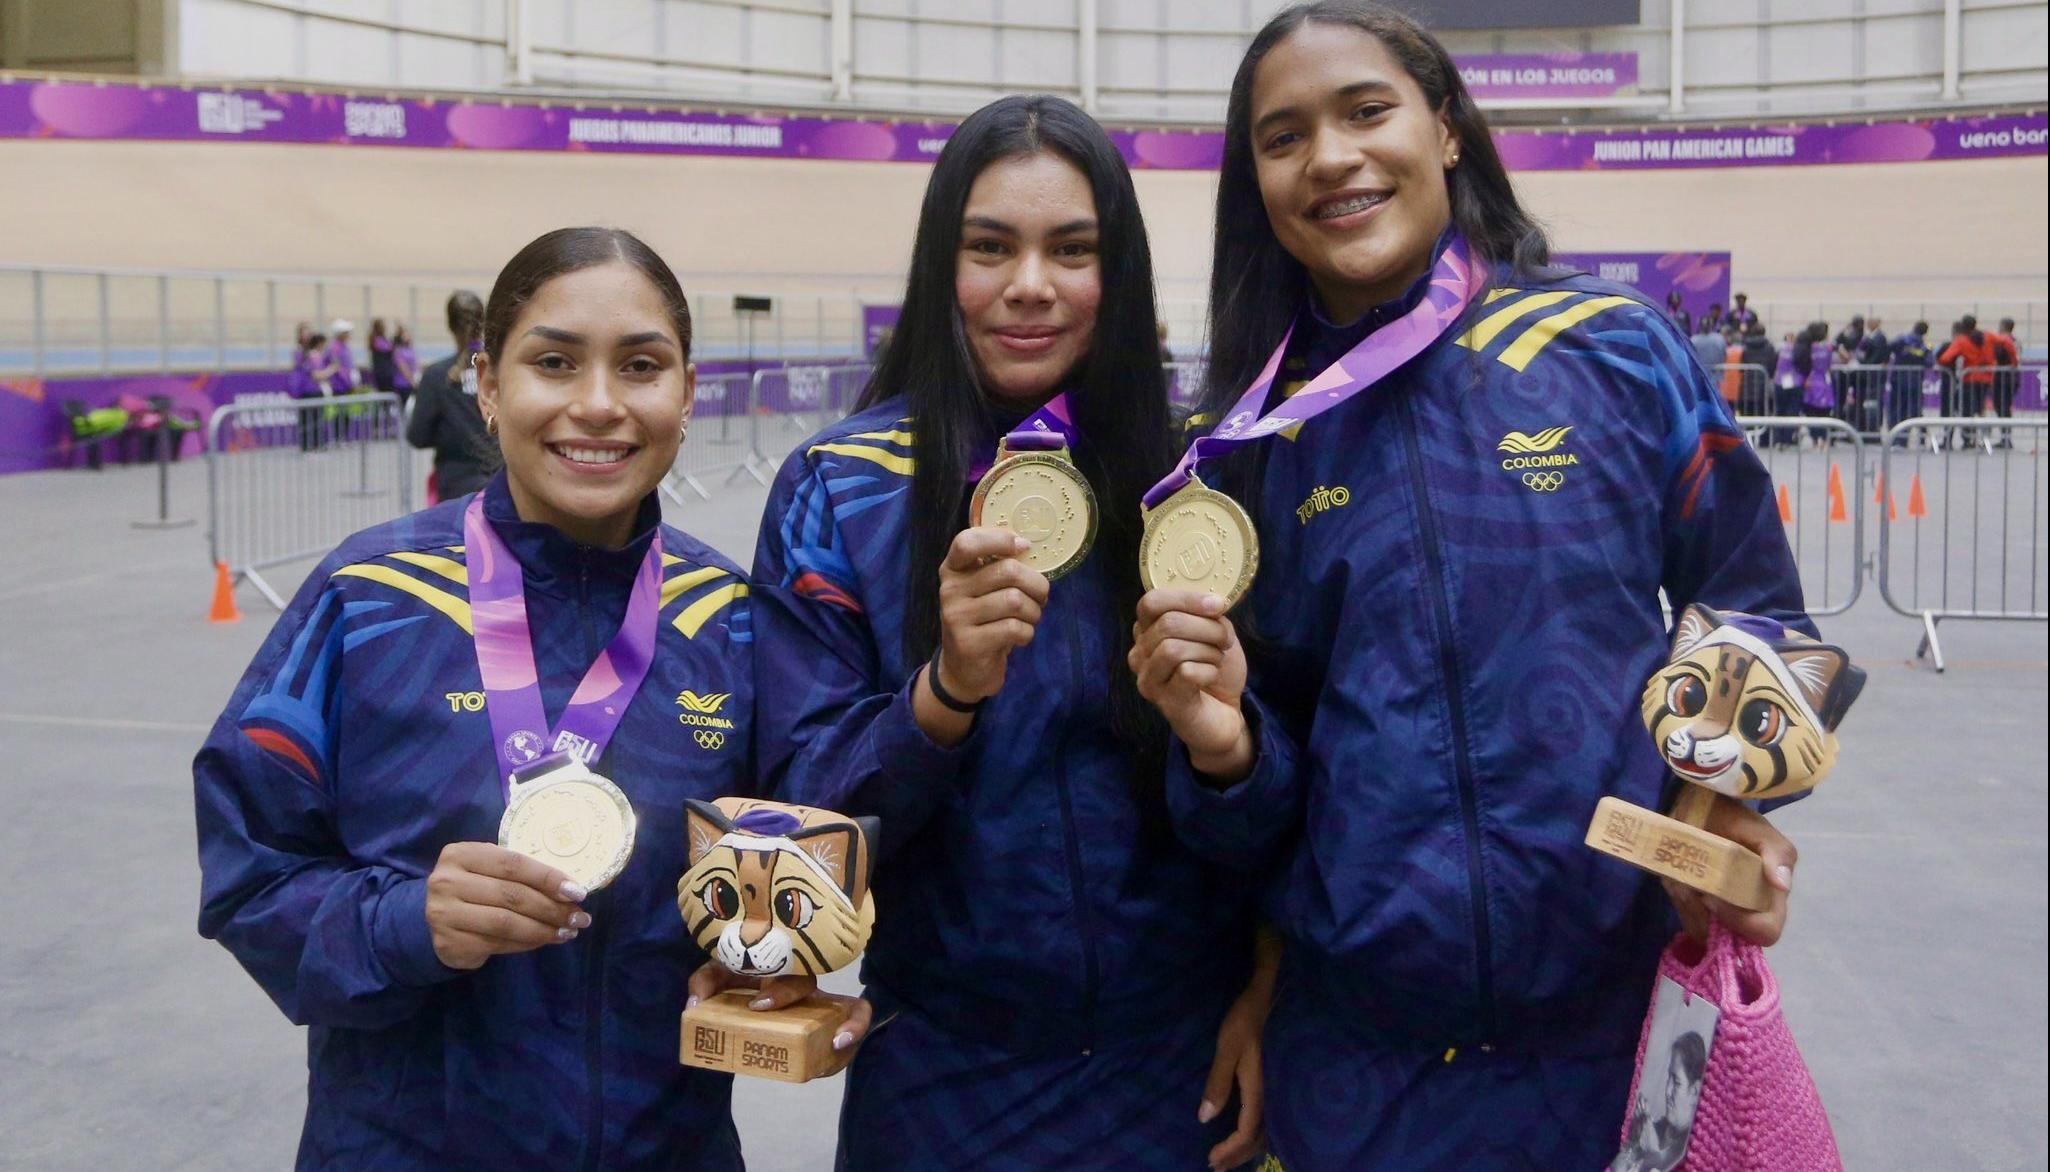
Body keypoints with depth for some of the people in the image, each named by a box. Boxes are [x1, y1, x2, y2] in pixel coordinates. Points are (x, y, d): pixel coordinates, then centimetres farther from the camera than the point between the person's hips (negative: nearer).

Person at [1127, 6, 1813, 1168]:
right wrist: (1224, 744, -16)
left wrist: (1729, 804, -13)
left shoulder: (1615, 346, -4)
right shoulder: (1258, 437, 2)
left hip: (1625, 1013, -1)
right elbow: (1270, 808, 6)